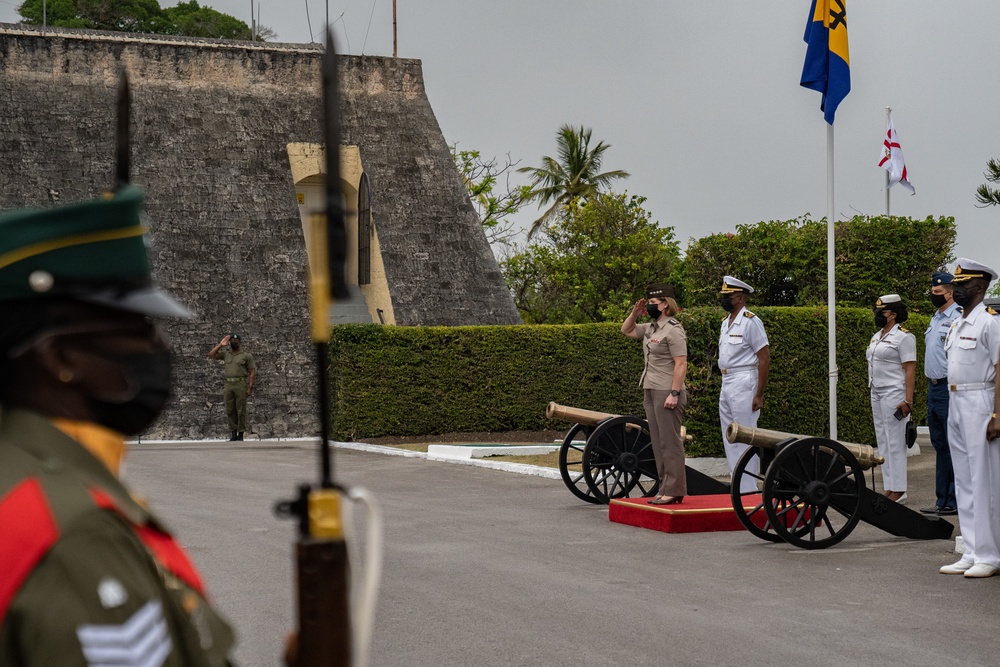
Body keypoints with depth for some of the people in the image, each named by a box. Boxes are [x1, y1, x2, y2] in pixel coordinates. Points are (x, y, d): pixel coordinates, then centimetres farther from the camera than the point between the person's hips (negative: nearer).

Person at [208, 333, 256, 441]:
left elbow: (252, 372, 1)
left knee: (241, 411, -3)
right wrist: (220, 345, 7)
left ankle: (240, 434, 1)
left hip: (241, 384, -4)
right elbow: (211, 355, 12)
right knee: (230, 411, 4)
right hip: (228, 385, 4)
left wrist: (250, 387, -8)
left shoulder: (246, 356, 3)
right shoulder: (226, 354, 16)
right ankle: (233, 433, 9)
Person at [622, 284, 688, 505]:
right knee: (658, 443, 10)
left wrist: (674, 393, -22)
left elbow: (681, 364, -17)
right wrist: (635, 312, 12)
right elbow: (627, 330, 30)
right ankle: (665, 489, 15)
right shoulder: (651, 329, 15)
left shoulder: (673, 330, -12)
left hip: (667, 393, -9)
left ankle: (674, 491, -4)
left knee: (670, 442, -7)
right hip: (651, 392, 9)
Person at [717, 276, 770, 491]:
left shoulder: (750, 322, -11)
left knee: (745, 440, -7)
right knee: (729, 441, 12)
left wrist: (759, 394, -18)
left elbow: (765, 359, -15)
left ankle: (748, 492, -4)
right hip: (726, 384, 10)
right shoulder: (726, 323, 15)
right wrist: (725, 386, 14)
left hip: (743, 384, -9)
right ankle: (737, 488, 19)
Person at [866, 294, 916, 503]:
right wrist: (872, 396, 17)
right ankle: (888, 489, 14)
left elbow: (910, 370, -14)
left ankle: (898, 492, -5)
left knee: (895, 443, -8)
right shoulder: (876, 337, 17)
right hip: (877, 393, 9)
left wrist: (908, 400, -20)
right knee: (883, 442, 9)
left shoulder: (903, 337, -9)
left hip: (894, 394, -9)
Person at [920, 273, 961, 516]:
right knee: (940, 446, 13)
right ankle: (943, 500, 19)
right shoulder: (935, 318, 17)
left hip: (950, 388, -10)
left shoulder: (958, 317, -12)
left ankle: (955, 501, 0)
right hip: (933, 387, 10)